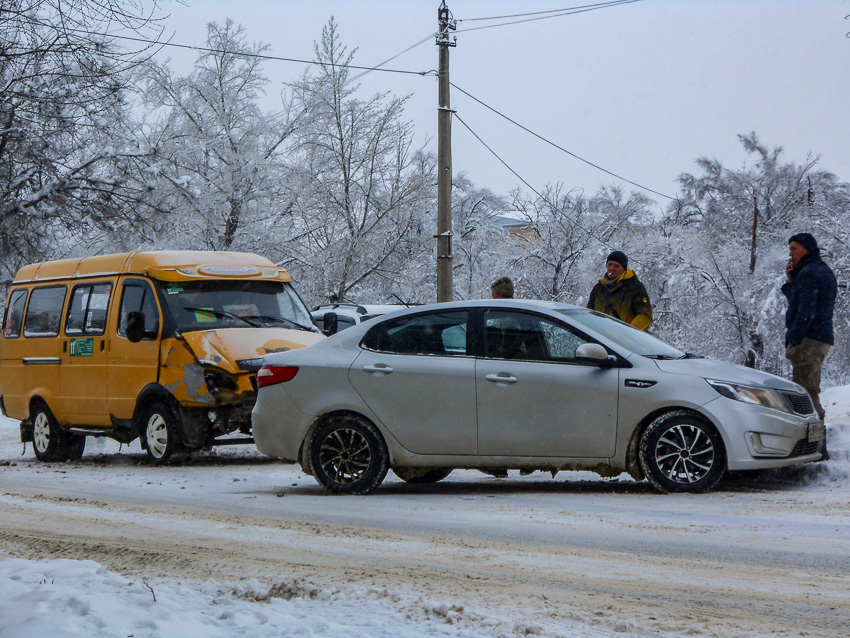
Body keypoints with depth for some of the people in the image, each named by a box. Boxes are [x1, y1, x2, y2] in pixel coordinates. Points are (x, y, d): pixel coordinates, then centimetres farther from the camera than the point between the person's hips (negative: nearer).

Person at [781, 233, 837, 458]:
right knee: (809, 392, 17)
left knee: (806, 393, -11)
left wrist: (793, 340, -19)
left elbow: (805, 312, -20)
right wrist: (790, 281, 9)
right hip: (822, 338, 11)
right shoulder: (824, 272, 20)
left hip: (809, 339, -11)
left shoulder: (808, 274, -13)